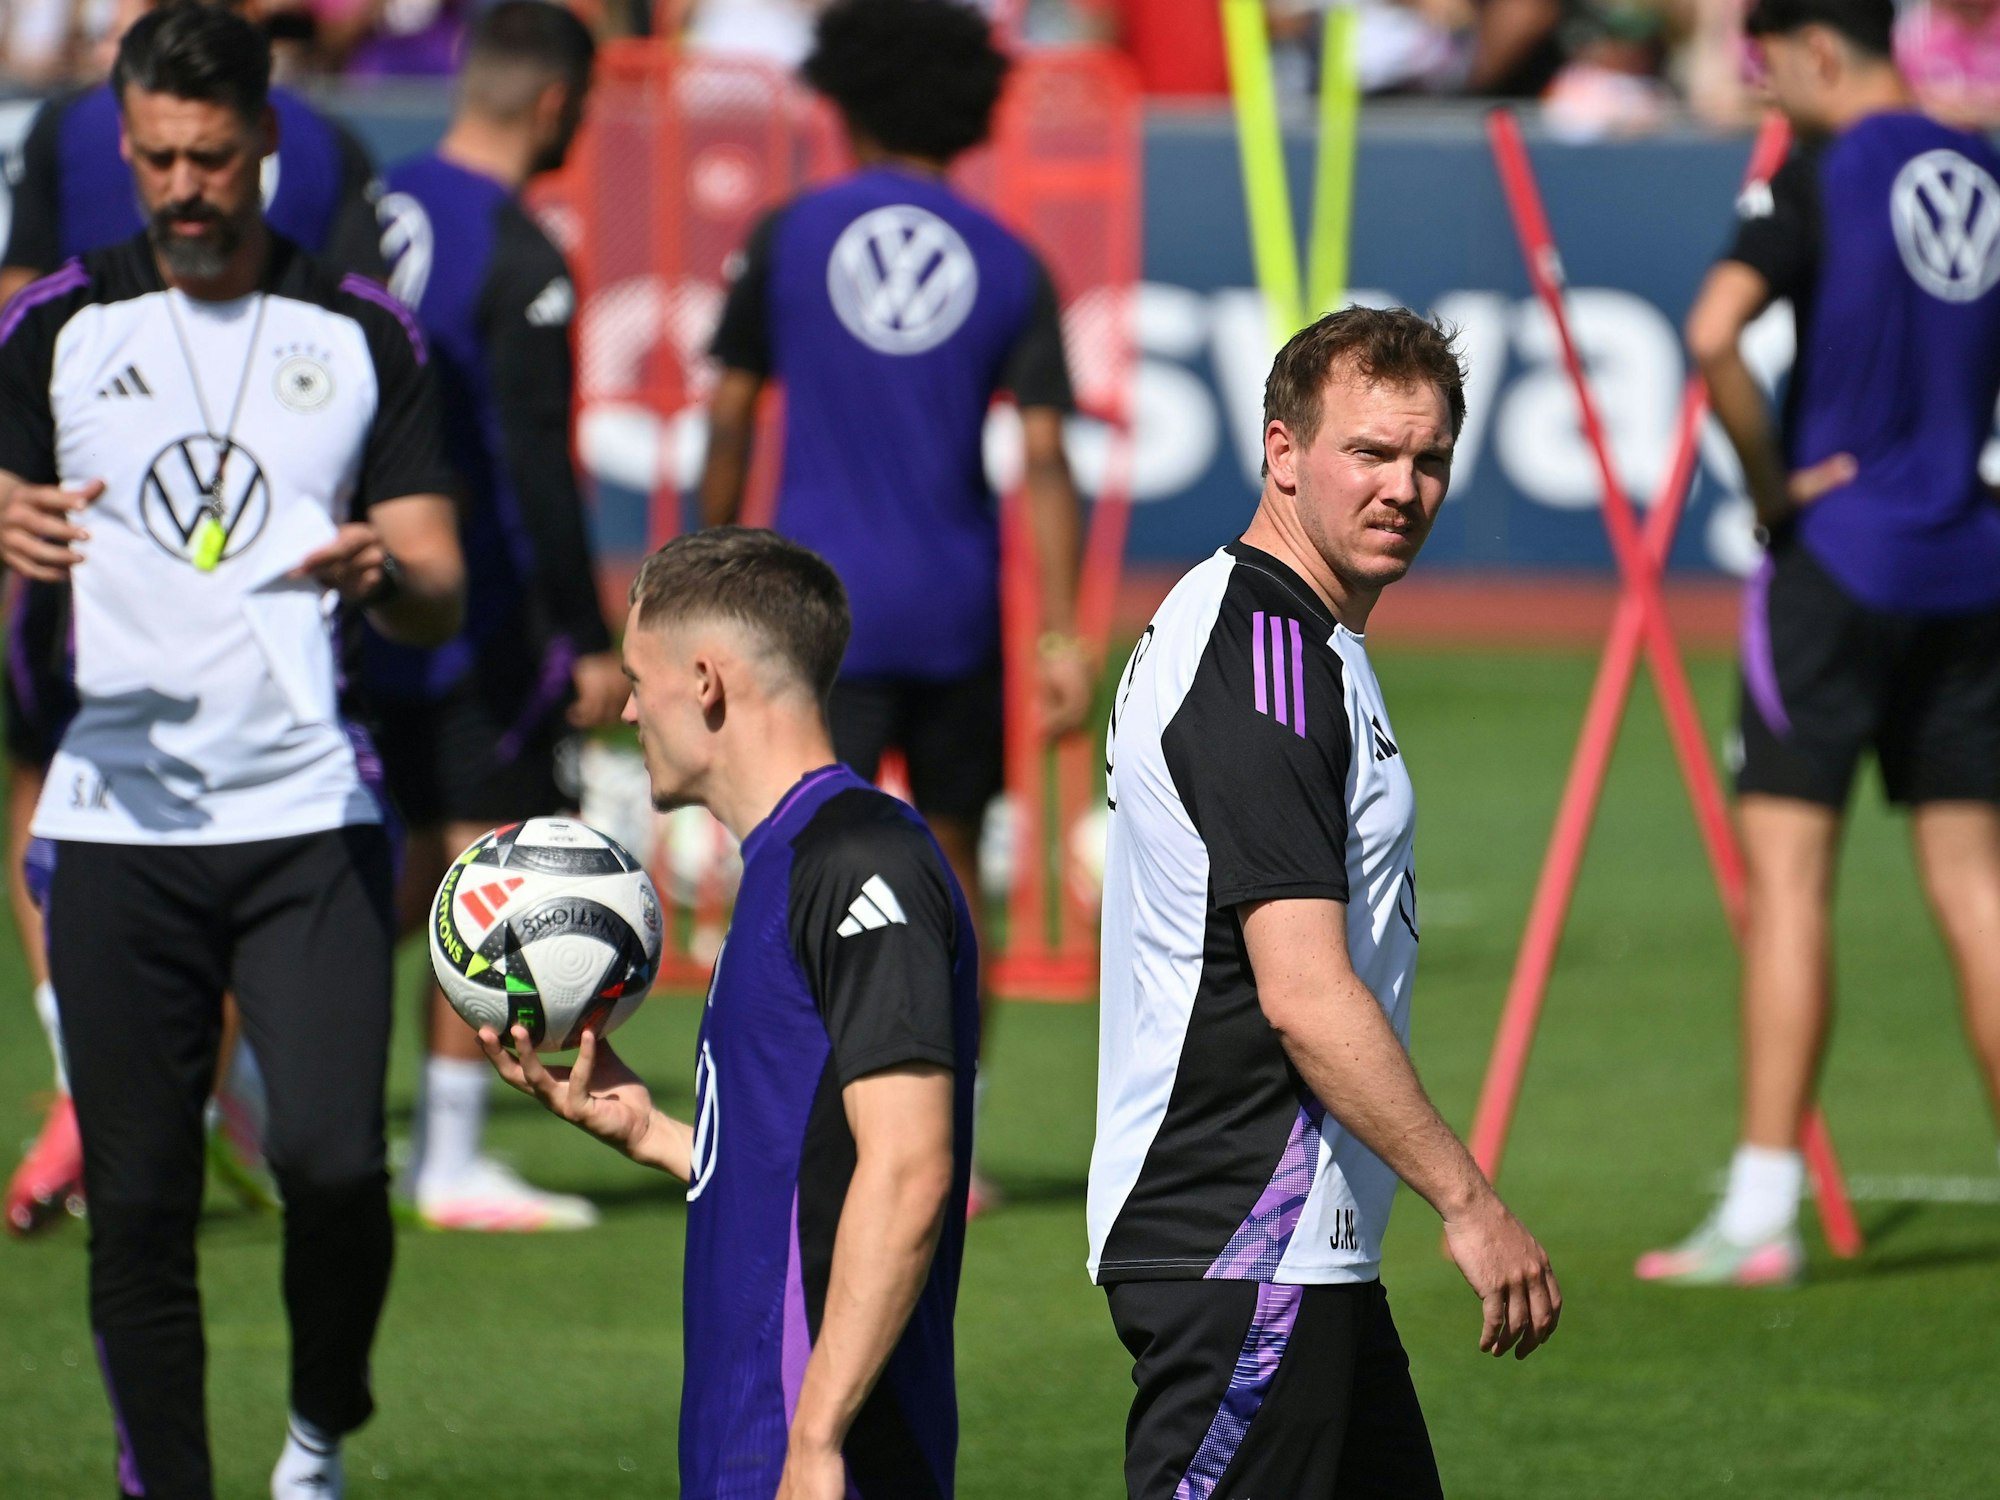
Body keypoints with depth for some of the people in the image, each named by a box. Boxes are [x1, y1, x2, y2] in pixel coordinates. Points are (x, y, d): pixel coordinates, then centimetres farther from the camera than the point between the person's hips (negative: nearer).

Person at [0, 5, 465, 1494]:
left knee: (334, 1162, -14)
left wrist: (384, 574, -18)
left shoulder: (364, 335, 7)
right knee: (138, 1204, -2)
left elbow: (441, 597, 7)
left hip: (310, 814, -1)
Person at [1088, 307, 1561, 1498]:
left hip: (1303, 1253, 11)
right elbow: (1305, 995, -23)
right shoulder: (1262, 659, -17)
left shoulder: (1263, 631, 16)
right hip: (1243, 1259, -11)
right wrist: (1471, 1204, -19)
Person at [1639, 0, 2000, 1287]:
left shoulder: (1820, 177, -9)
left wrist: (1771, 482, -11)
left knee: (1788, 875, -3)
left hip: (1837, 554, -5)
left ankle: (1763, 1212, -7)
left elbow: (1714, 333, -23)